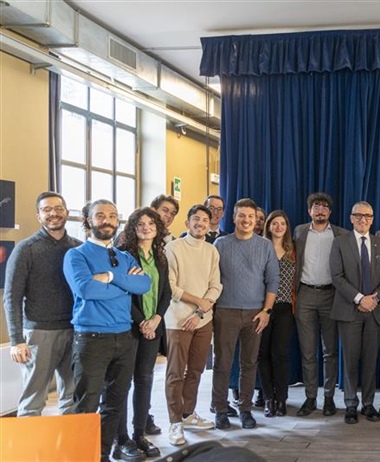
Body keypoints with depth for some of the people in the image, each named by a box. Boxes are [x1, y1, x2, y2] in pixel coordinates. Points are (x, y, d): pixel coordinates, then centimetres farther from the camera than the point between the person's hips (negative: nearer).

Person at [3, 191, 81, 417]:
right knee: (33, 402, 0)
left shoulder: (79, 248, 8)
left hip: (74, 331, 4)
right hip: (40, 332, -4)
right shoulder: (26, 249, -2)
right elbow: (12, 297, -6)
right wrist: (16, 340, -13)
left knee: (72, 398, 8)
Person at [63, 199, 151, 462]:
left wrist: (111, 276, -15)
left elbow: (144, 285, -3)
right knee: (86, 406, -5)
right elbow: (84, 288, -20)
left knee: (115, 403, 13)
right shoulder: (77, 255, -2)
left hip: (125, 338, 6)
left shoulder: (126, 258, 15)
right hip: (92, 338, -6)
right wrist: (126, 283, -9)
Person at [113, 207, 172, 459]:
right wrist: (140, 322, -14)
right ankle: (122, 438, 4)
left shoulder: (160, 257, 12)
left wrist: (156, 319, -6)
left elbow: (166, 293, 11)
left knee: (145, 380, 7)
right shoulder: (123, 254, -5)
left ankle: (140, 435, 14)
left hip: (153, 326, 5)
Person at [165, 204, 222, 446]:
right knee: (176, 373, -1)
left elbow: (216, 286, 5)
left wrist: (200, 313, -8)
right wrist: (198, 300, -11)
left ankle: (188, 414, 27)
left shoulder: (212, 251, 9)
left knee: (196, 370, 13)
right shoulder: (174, 247, -6)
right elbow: (169, 286, -11)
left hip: (203, 320, 5)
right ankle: (176, 423, 7)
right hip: (178, 320, -5)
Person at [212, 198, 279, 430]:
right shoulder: (221, 244, 3)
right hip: (226, 312, -1)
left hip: (255, 313, 1)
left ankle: (246, 409, 17)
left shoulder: (266, 246, 6)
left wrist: (266, 310, -2)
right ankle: (221, 410, 10)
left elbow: (273, 279, 4)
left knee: (250, 363, 7)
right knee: (222, 363, 0)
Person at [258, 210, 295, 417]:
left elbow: (295, 281, 13)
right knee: (264, 353, 2)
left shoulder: (292, 252, 11)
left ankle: (281, 399, 8)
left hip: (284, 309, 1)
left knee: (281, 353, -1)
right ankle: (268, 399, 11)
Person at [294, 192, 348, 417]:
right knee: (308, 351, 4)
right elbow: (295, 263, 10)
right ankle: (310, 398, 11)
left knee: (330, 350, 5)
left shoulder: (342, 235, 3)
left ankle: (329, 397, 14)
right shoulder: (299, 232, 8)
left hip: (330, 294, -1)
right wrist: (294, 293, 3)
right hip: (305, 295, 1)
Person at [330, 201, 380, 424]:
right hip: (349, 310, -2)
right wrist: (359, 298, -13)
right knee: (351, 359, 1)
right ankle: (351, 405, 10)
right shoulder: (340, 242, 2)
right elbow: (337, 276, -6)